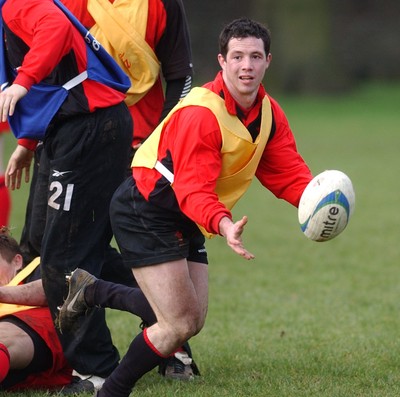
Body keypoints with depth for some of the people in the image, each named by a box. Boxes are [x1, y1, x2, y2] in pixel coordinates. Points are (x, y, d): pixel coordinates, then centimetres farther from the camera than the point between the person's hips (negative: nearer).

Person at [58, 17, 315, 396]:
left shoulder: (269, 113, 1)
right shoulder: (201, 113, -26)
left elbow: (288, 173, -2)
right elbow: (192, 190, -32)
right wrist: (223, 224, -50)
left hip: (185, 220, 9)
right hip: (145, 212, -9)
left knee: (193, 321, 9)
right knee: (178, 325, -15)